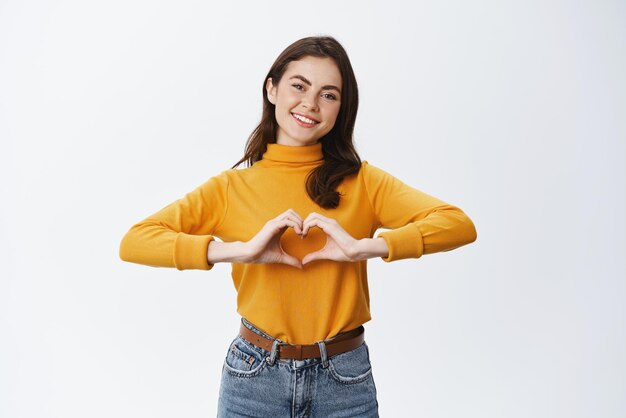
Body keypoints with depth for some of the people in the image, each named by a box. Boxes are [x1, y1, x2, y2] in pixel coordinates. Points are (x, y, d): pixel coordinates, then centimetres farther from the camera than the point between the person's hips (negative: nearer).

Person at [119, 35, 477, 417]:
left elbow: (459, 225, -13)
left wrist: (361, 247, -25)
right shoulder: (231, 187, -2)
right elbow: (134, 241, -12)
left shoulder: (360, 182, -2)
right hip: (254, 376, 0)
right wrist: (241, 250, -23)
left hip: (345, 382, 1)